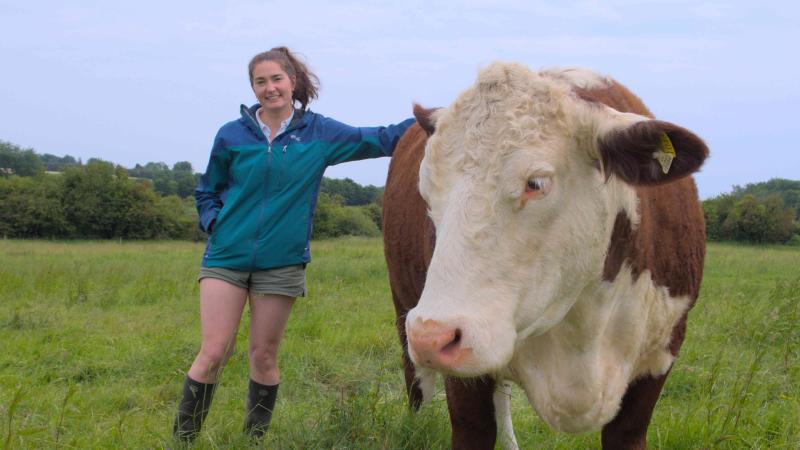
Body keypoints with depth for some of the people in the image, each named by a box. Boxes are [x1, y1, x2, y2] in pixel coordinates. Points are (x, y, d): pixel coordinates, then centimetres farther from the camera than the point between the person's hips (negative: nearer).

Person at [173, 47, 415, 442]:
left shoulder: (319, 133, 2)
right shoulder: (232, 135, 2)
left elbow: (382, 140, 3)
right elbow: (207, 191, 15)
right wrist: (215, 223, -3)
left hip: (281, 262, 1)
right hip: (226, 257, 0)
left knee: (263, 355, 8)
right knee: (214, 352, -6)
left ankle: (254, 440, 23)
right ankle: (181, 439, 6)